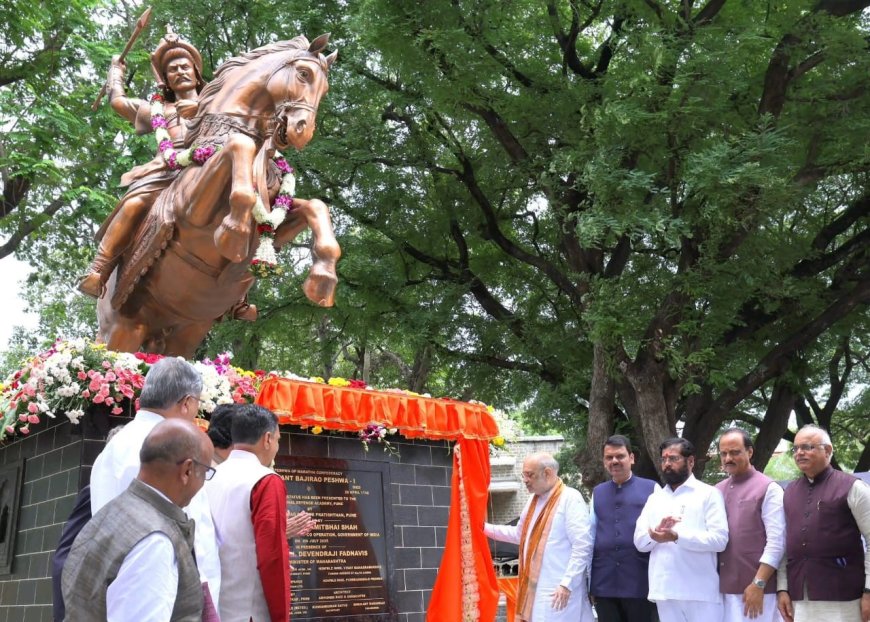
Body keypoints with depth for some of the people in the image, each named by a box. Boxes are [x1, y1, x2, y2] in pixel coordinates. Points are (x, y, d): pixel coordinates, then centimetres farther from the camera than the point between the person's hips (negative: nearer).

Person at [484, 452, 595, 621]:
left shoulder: (571, 499, -13)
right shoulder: (534, 499, 15)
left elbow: (582, 547, -17)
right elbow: (520, 534, 26)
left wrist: (566, 584, -19)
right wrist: (485, 528, 18)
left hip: (558, 591, -8)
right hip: (534, 590, 8)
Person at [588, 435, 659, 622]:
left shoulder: (651, 489, 1)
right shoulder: (597, 492, 14)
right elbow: (590, 534, 15)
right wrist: (588, 580, 14)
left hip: (640, 581, -3)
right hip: (604, 582, 3)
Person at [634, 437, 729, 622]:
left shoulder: (709, 494, 2)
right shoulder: (654, 498, 17)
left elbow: (720, 539, -10)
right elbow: (640, 541, 10)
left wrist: (676, 536, -20)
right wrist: (657, 532, -13)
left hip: (701, 591, -4)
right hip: (665, 590, 4)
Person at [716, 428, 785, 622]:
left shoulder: (768, 489, -4)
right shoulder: (718, 491, 13)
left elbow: (777, 542, -10)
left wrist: (758, 584, -15)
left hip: (756, 588, -5)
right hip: (723, 588, 5)